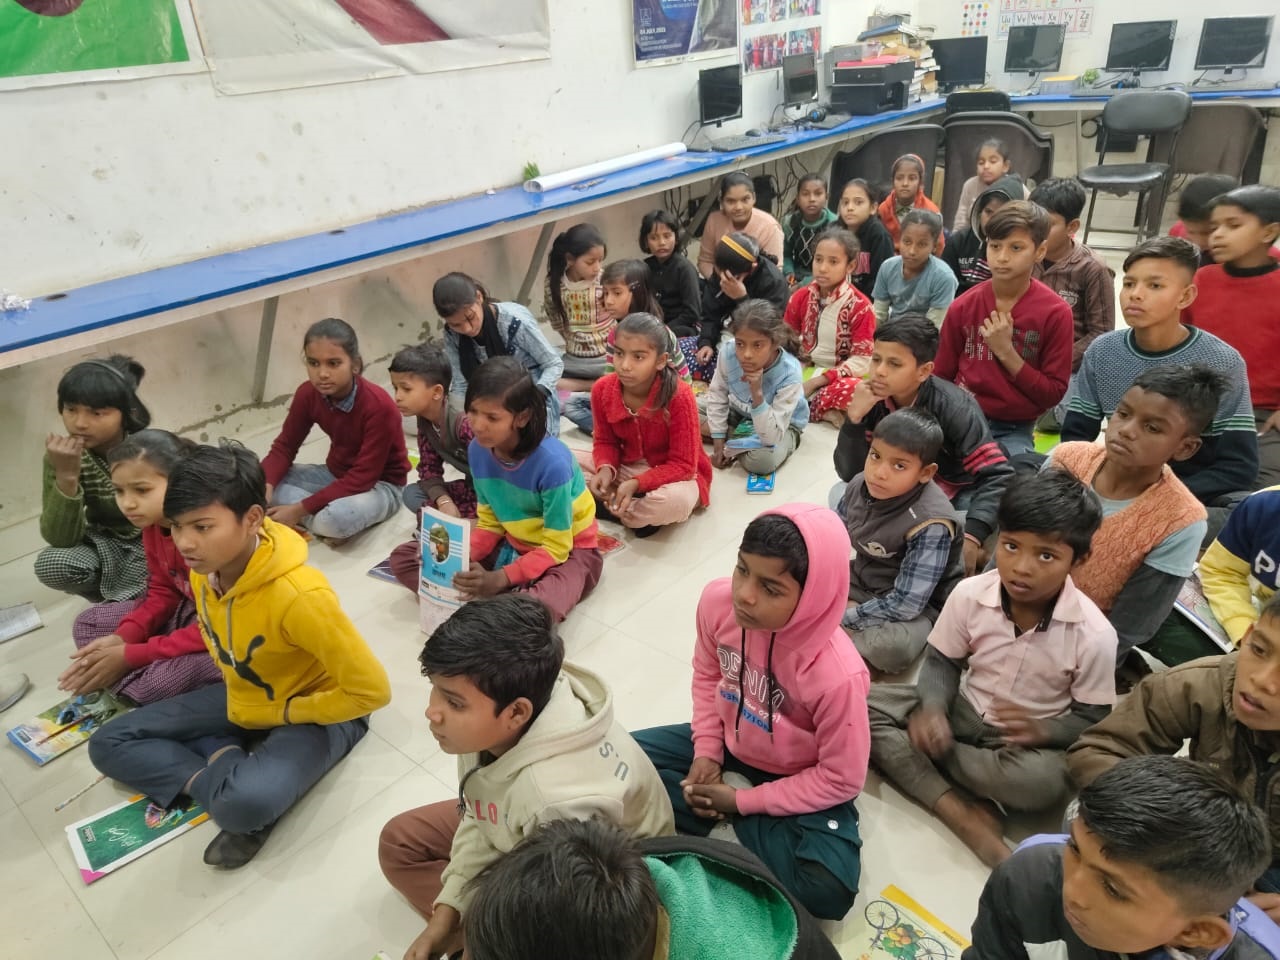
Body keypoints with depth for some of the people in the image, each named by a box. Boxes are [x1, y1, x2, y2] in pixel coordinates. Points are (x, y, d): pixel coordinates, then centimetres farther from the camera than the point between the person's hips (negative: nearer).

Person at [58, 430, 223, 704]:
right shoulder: (152, 521, -4)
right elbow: (163, 592, 6)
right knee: (88, 624, 9)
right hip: (190, 611, 9)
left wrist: (130, 656, -23)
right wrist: (122, 638, -11)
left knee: (158, 683, -33)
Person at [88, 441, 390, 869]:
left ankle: (220, 768, -3)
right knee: (109, 743, 3)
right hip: (241, 699, 8)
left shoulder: (298, 596, -36)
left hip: (313, 712, -7)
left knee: (245, 803, -35)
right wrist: (236, 690, 5)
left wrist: (285, 712, -17)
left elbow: (372, 690, -30)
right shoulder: (204, 566, -13)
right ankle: (223, 773, -7)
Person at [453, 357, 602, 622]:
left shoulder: (552, 462, -30)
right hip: (512, 545, 6)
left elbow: (556, 548, -22)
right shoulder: (478, 450, -11)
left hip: (568, 551, -6)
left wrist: (501, 578, -31)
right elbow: (489, 523, 1)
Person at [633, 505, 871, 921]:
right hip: (730, 745, 4)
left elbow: (841, 780, -21)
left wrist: (742, 801, -18)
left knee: (829, 889, -26)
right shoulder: (718, 600, -24)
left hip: (802, 782, -3)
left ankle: (738, 816, -3)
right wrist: (706, 751, -9)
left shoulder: (838, 673, -37)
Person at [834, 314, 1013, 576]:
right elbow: (849, 474, -16)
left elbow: (998, 476, -30)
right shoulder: (874, 399, -14)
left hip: (953, 496, -3)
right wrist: (855, 417, -32)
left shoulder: (953, 407, -25)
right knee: (841, 494, -20)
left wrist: (971, 537, -44)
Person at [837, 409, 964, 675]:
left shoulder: (930, 525, -30)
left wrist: (841, 620, -26)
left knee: (893, 649, -37)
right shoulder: (860, 485, -11)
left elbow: (905, 604, -30)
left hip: (916, 604, -7)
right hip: (863, 579, 7)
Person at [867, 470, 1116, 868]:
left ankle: (920, 752, -14)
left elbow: (1094, 721, -10)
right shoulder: (970, 594, -15)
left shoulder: (1094, 634, -20)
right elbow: (942, 663, -4)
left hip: (1031, 740, -2)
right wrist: (932, 709, -25)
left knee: (1044, 781, -38)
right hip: (962, 711, 3)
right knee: (865, 704, -20)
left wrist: (1044, 731, -31)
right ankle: (964, 815, -26)